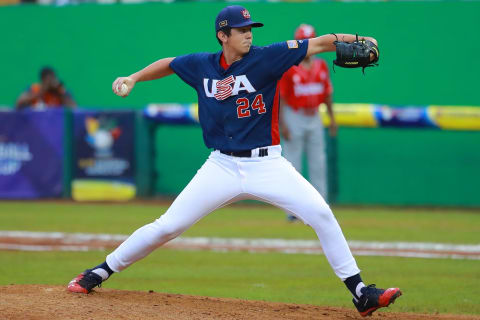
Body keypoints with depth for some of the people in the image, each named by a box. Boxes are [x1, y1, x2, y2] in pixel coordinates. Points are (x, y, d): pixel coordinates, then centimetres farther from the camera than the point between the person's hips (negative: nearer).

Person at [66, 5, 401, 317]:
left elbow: (317, 44, -16)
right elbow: (168, 64, 22)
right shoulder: (201, 65, 1)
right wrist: (133, 79, 9)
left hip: (267, 165, -1)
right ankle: (100, 272, 14)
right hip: (223, 167, 1)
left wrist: (355, 41, -31)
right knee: (167, 226, -2)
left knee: (321, 214, -16)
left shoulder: (266, 59, -7)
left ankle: (360, 293, -8)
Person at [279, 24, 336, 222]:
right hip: (294, 118, -5)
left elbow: (327, 93, 13)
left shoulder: (321, 66, 7)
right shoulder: (288, 67, -8)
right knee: (292, 164, -2)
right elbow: (281, 96, -10)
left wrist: (332, 118, 8)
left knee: (318, 163, 7)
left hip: (314, 118, 5)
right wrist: (281, 124, -16)